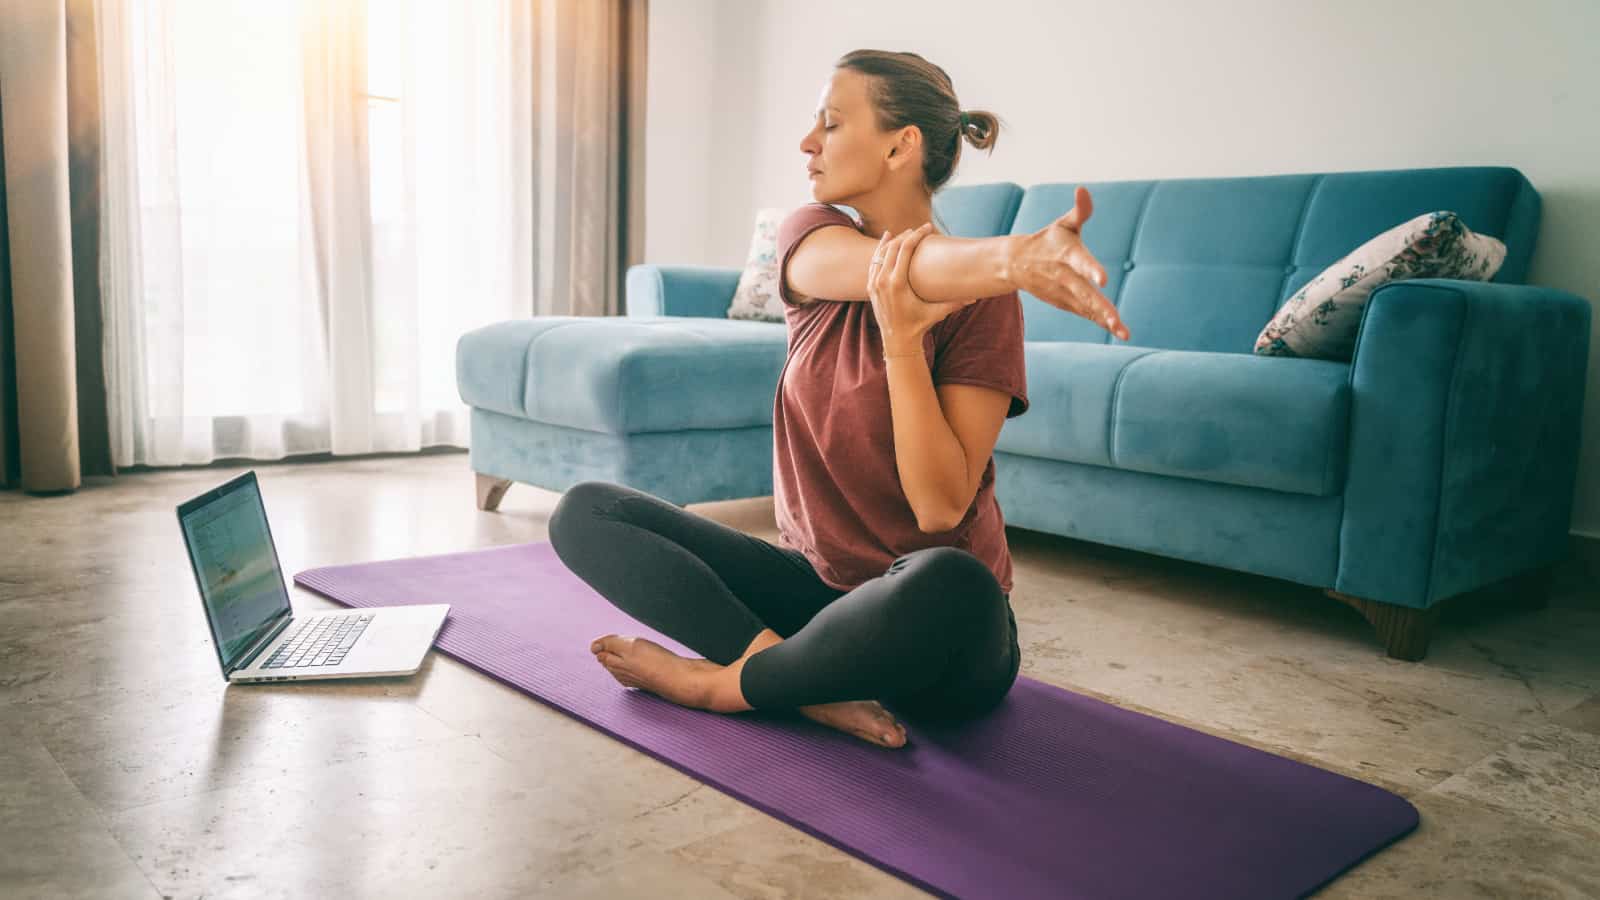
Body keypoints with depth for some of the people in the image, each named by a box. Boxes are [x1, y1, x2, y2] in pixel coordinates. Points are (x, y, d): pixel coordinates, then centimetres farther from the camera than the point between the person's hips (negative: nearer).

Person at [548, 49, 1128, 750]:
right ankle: (813, 682, -22)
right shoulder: (810, 238, 0)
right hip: (815, 581, 5)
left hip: (929, 627, -4)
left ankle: (720, 683, -15)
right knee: (585, 512, -8)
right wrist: (1016, 254, -48)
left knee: (952, 583, -40)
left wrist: (901, 337, -29)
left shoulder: (982, 299, -12)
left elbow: (941, 507, -19)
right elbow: (899, 267, -27)